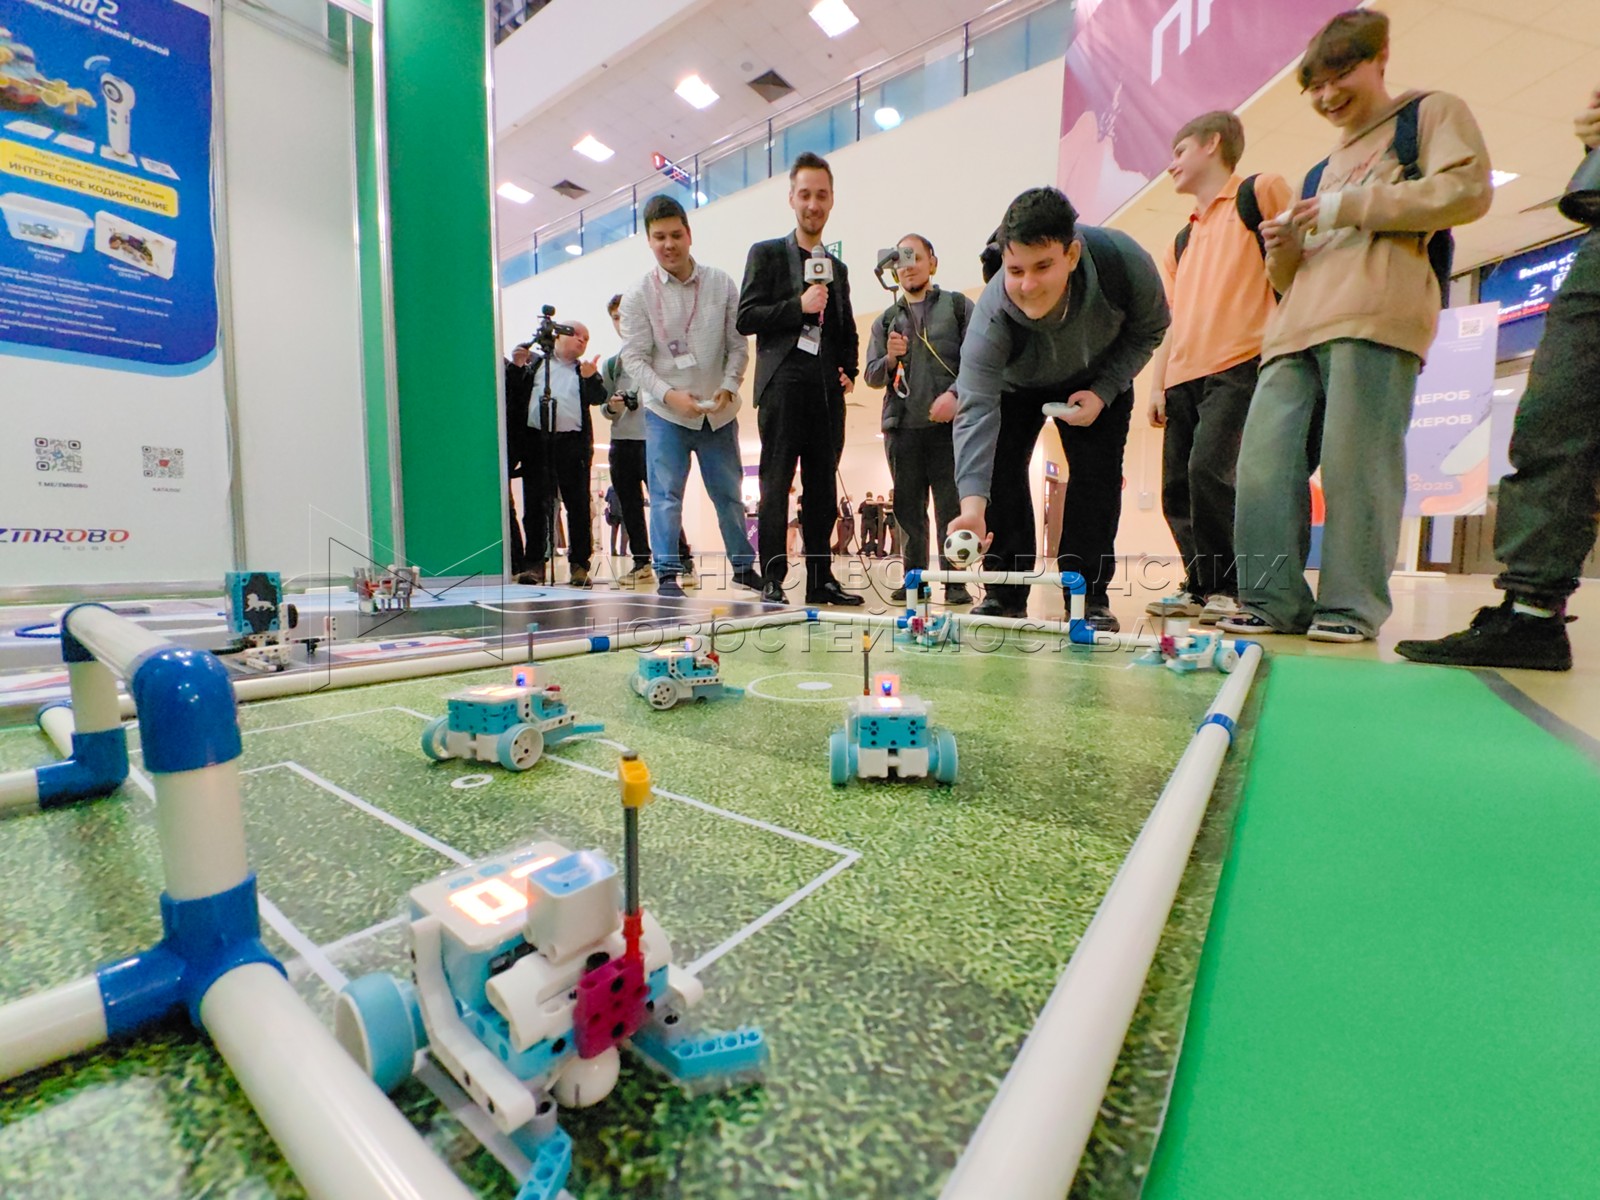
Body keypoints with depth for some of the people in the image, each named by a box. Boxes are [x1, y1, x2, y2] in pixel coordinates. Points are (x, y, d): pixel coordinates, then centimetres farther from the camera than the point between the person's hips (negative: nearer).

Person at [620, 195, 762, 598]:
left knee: (728, 493, 9)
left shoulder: (721, 284, 3)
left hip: (719, 411, 2)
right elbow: (634, 357, -5)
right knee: (665, 494, -5)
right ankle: (667, 573, 4)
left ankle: (744, 566, 23)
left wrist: (728, 388, -12)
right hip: (665, 413, -1)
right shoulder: (638, 295, -1)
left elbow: (738, 345, 4)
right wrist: (669, 394, -19)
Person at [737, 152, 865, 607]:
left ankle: (820, 579, 9)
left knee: (823, 489, 3)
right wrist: (798, 306, -12)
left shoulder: (837, 268, 24)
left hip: (827, 390, 5)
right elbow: (746, 318, -2)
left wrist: (849, 371, 10)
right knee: (776, 487, -8)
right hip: (783, 385, -5)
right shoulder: (766, 254, 9)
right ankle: (772, 581, -4)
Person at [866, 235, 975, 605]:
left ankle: (955, 581, -1)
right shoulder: (885, 321, 20)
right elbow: (871, 376, 14)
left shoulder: (958, 306, 12)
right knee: (909, 508, 3)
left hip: (948, 423, -3)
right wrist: (890, 359, -6)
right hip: (901, 425, 3)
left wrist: (954, 394, -14)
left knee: (951, 505, -6)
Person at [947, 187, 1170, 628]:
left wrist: (1103, 391, -26)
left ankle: (1090, 595, -4)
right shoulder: (992, 317, -39)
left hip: (1098, 378, 1)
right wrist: (973, 503, -59)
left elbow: (1148, 330, -12)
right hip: (1015, 384, 0)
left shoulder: (1126, 264, -33)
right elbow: (976, 408, -47)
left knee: (1097, 474, -13)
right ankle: (1005, 593, -4)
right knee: (999, 467, -14)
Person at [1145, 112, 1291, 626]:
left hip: (1239, 365, -7)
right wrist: (1157, 384, 11)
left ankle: (1229, 589, -11)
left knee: (1208, 470, -22)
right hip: (1183, 377, 7)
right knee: (1176, 485, 1)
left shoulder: (1261, 192, 9)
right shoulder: (1180, 243, 27)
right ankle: (1199, 586, 10)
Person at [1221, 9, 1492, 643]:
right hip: (1298, 327, 6)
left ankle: (1352, 606, -10)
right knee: (1264, 465, -11)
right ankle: (1274, 601, -8)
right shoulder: (1321, 172, 35)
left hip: (1376, 315, -5)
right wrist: (1285, 250, 11)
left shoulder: (1431, 113, 19)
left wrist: (1353, 207, -2)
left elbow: (1467, 189, 2)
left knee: (1355, 462, -15)